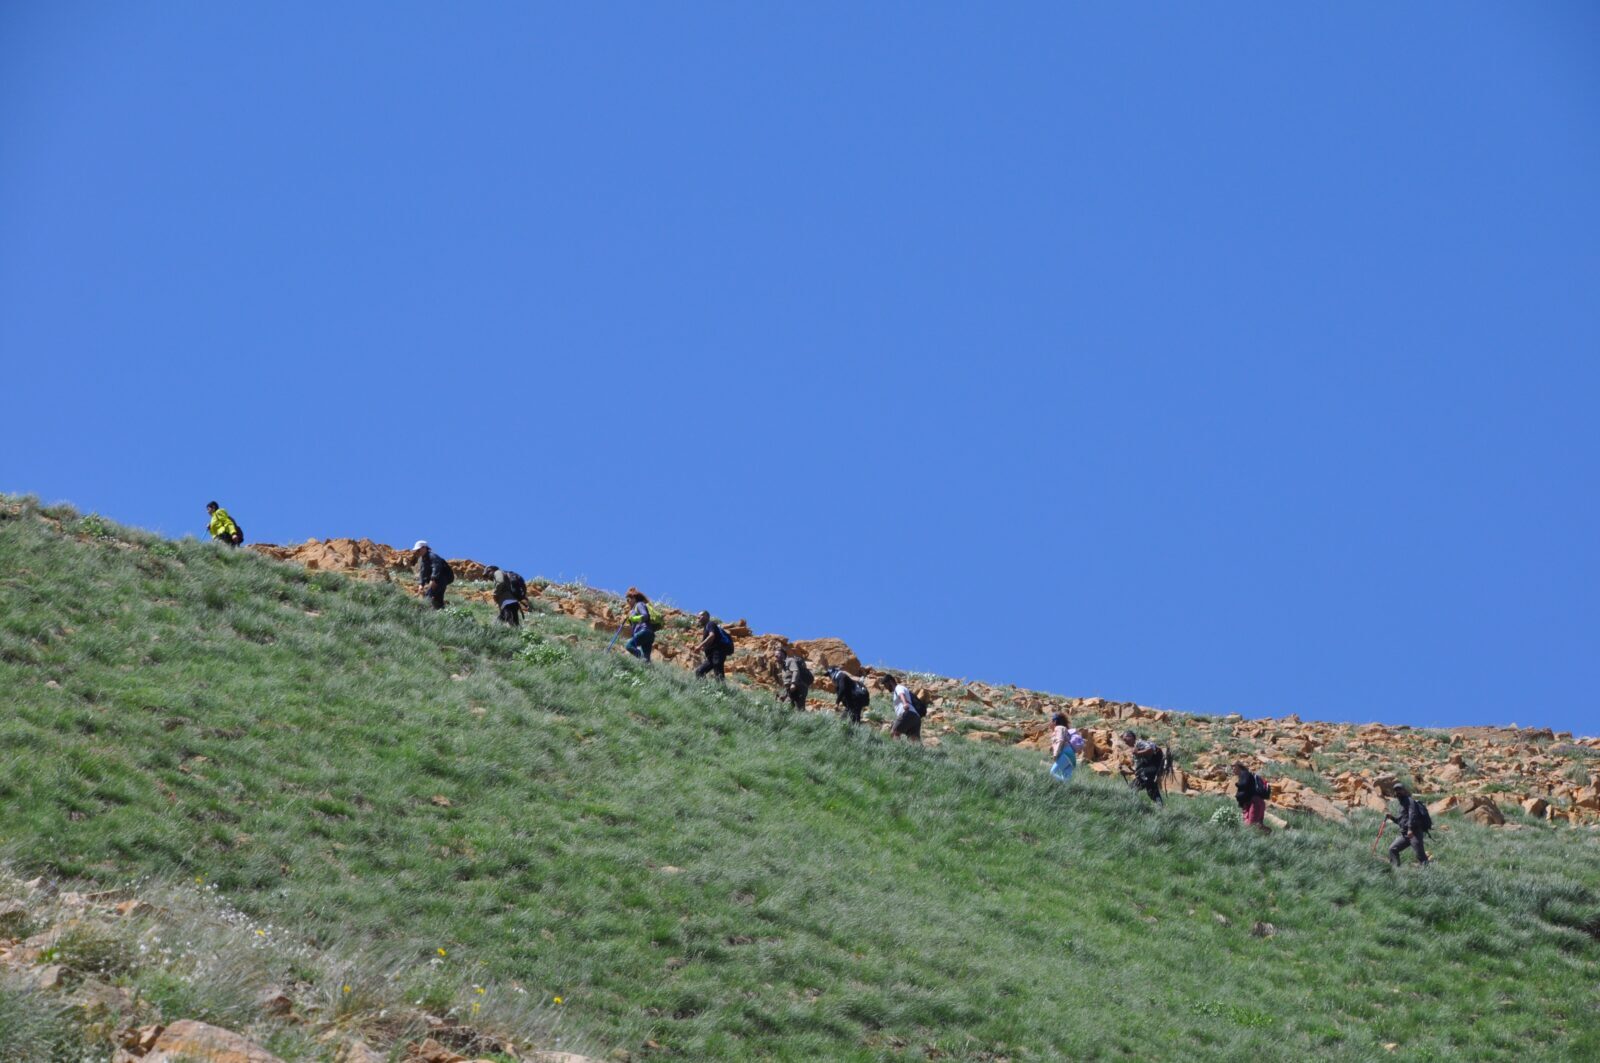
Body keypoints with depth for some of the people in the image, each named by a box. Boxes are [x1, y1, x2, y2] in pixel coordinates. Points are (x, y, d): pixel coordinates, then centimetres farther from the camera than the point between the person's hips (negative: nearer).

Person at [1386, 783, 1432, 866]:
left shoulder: (1409, 801, -5)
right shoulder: (1402, 803, 23)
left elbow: (1412, 814, -20)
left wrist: (1410, 829, -29)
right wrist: (1392, 818, 15)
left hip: (1414, 833, -10)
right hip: (1406, 834, 10)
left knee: (1420, 855, -13)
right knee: (1393, 849, 8)